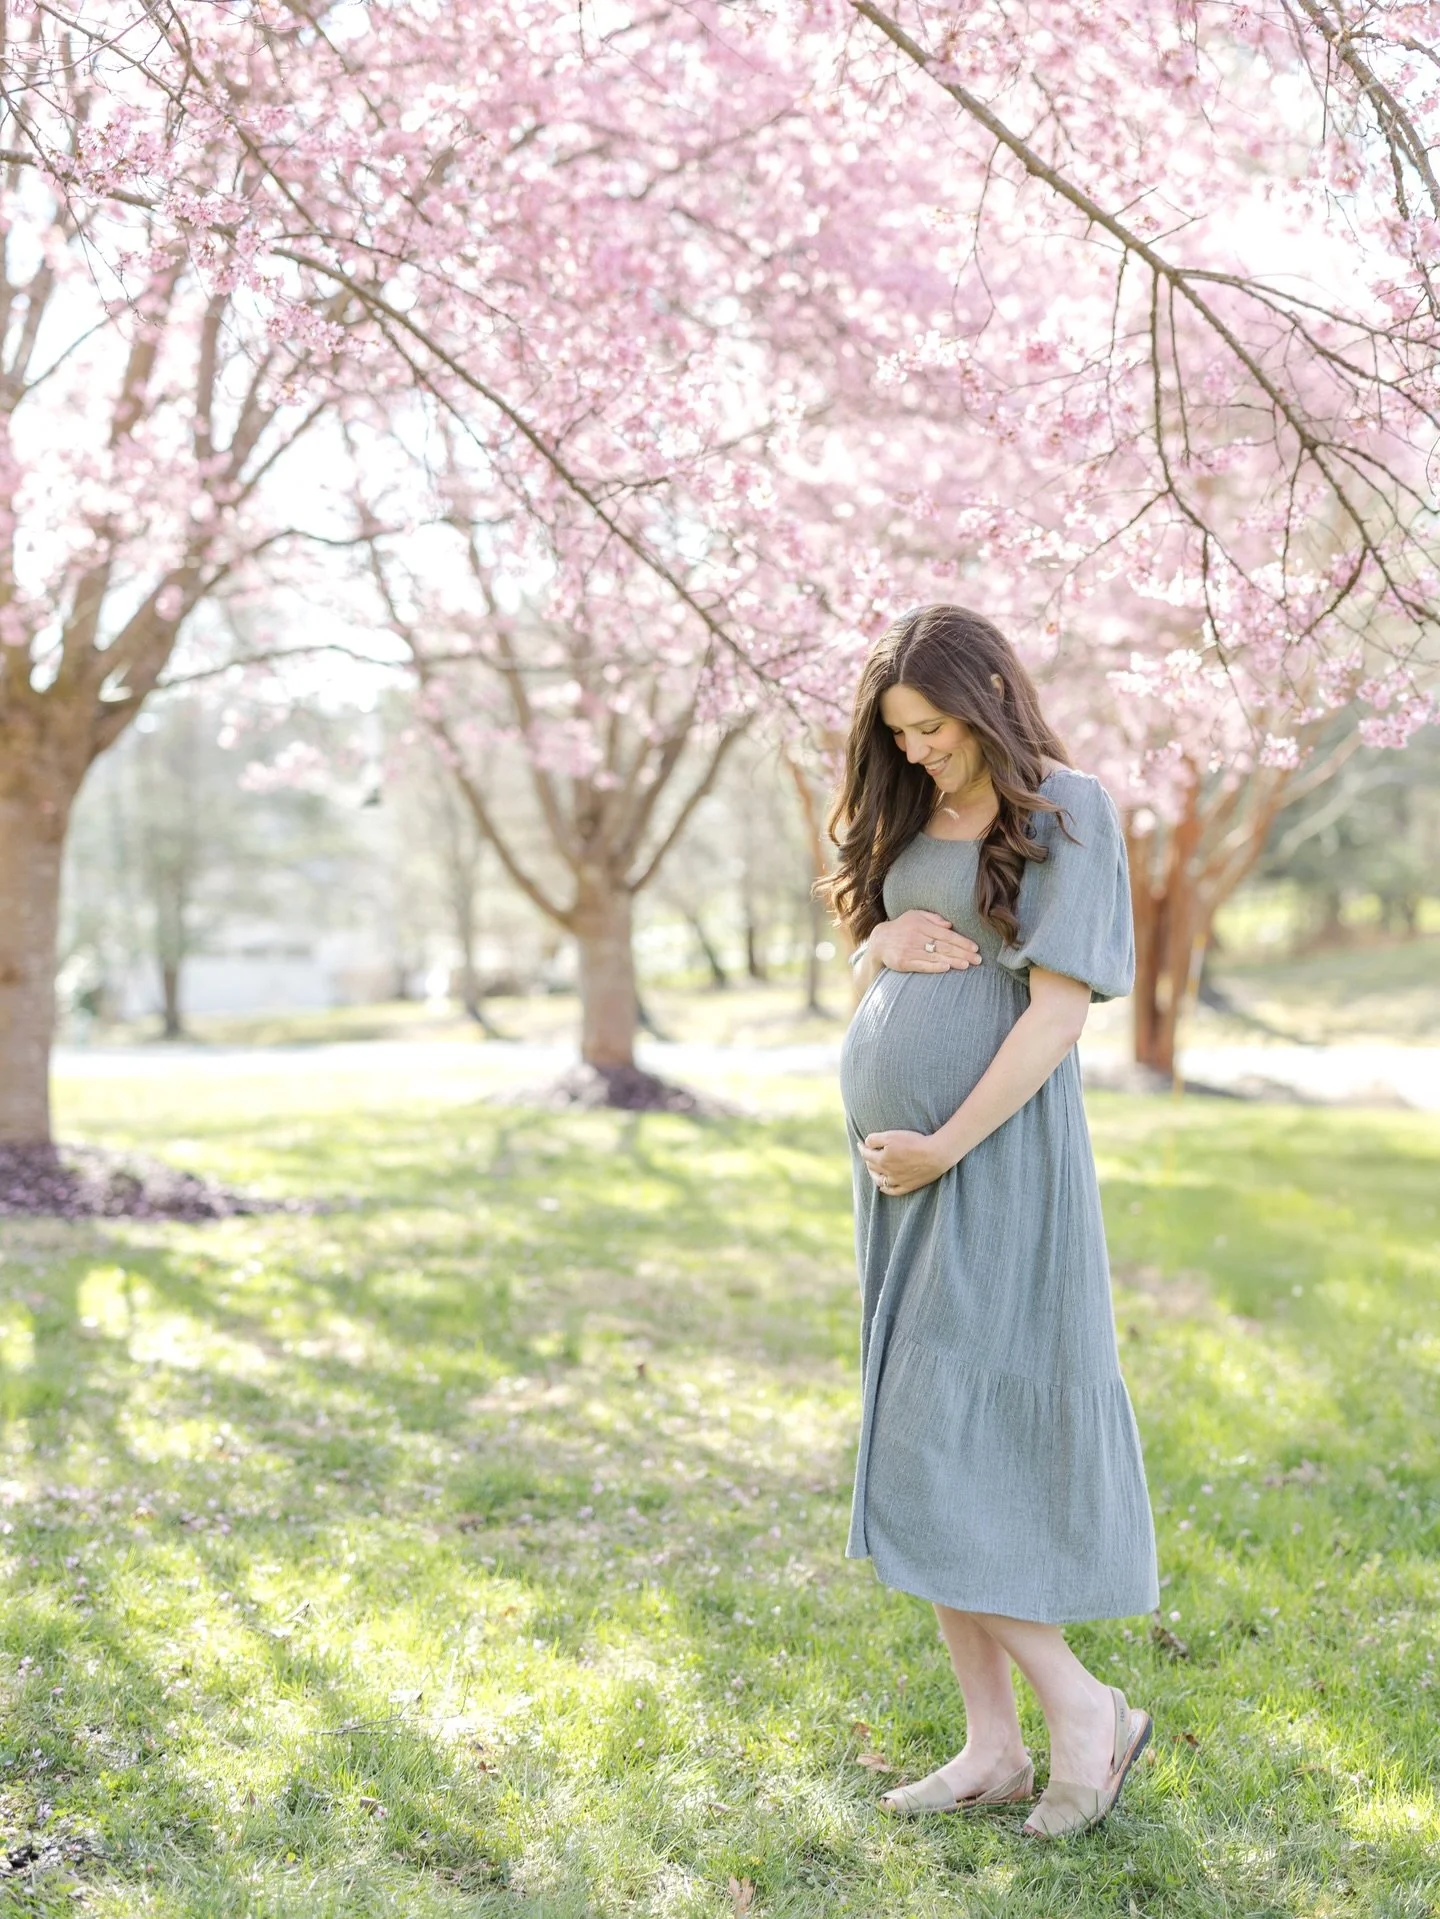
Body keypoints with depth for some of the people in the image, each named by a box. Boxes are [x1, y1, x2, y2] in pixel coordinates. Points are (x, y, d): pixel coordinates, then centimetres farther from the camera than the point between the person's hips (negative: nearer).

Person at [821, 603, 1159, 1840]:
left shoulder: (1065, 811, -8)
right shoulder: (912, 818, 14)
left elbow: (1062, 1006, -15)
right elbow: (868, 958, 20)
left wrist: (946, 1148, -16)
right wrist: (888, 943, -4)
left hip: (991, 1163, -8)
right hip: (900, 1159, 8)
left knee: (942, 1467, -9)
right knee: (922, 1462, 7)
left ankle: (1084, 1709, 7)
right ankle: (994, 1748, 14)